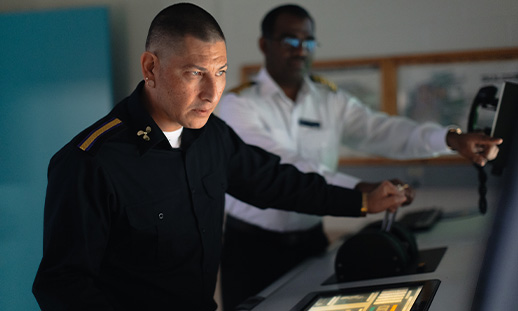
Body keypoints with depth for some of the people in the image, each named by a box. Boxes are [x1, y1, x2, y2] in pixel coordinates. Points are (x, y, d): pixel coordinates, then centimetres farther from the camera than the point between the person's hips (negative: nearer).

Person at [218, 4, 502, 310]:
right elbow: (282, 166, -26)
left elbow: (382, 131, -10)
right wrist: (361, 191, -36)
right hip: (253, 248, -3)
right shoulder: (239, 105, -12)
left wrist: (451, 139, -28)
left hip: (311, 240, 4)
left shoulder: (330, 100, 4)